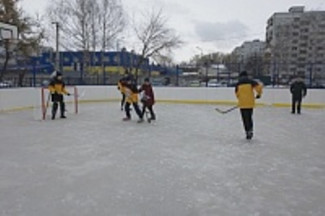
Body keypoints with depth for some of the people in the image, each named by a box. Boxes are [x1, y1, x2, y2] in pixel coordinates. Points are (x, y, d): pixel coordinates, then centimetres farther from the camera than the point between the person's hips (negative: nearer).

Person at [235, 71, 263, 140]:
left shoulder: (238, 84, 4)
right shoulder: (251, 81, 2)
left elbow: (237, 94, 8)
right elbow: (259, 86, -6)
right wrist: (259, 94, 11)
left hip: (242, 104, -1)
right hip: (250, 103, 1)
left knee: (244, 118, 7)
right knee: (249, 117, 15)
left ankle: (248, 132, 6)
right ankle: (250, 131, 6)